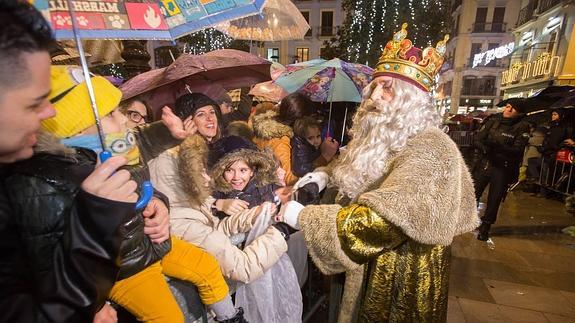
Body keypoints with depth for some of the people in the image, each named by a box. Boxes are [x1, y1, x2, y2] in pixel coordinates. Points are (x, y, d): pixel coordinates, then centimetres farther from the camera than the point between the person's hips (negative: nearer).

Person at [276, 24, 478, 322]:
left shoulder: (428, 149, -27)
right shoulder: (382, 138, 1)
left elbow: (380, 220, -36)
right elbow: (360, 175, 18)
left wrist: (303, 216, -28)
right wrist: (327, 175, -3)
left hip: (402, 279, -7)